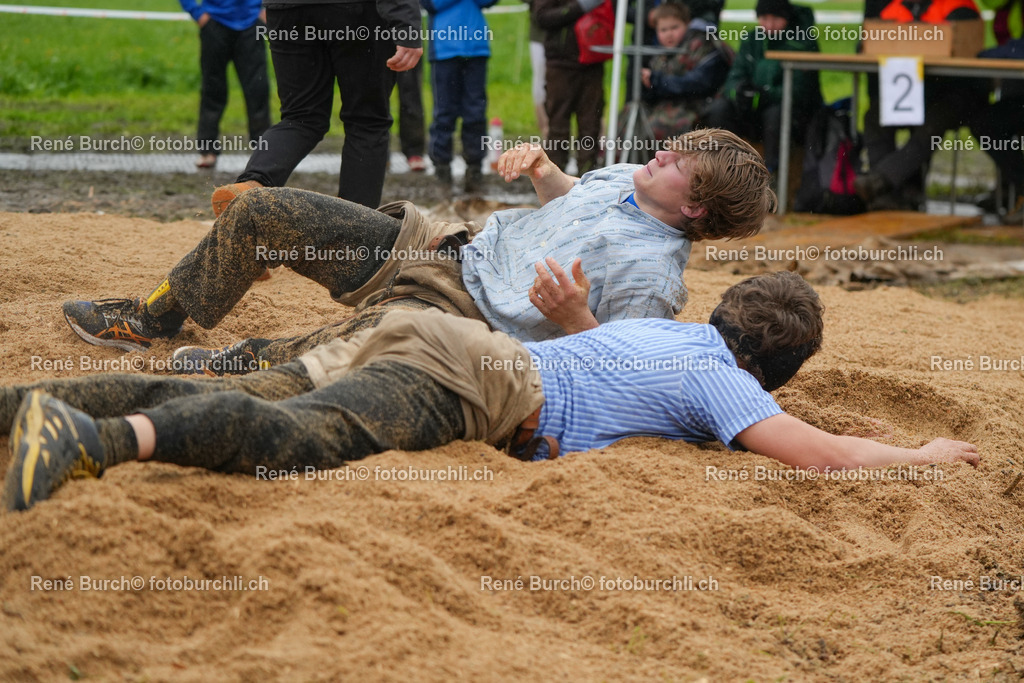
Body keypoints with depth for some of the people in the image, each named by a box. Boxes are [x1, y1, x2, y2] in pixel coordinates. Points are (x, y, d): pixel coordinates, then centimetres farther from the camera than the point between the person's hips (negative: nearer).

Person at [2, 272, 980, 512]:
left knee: (222, 402, 0)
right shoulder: (719, 381, 5)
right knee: (295, 436, -30)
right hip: (467, 381, -9)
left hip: (412, 334, 9)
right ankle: (96, 437, -51)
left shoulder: (659, 327, 29)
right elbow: (814, 452, -5)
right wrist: (916, 455, 11)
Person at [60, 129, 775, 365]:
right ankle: (155, 318, 21)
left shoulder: (654, 275, -18)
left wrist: (576, 318, -38)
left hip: (455, 314, -9)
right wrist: (541, 168, 8)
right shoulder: (624, 178, 7)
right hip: (440, 244, 9)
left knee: (309, 359, -30)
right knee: (262, 211, 6)